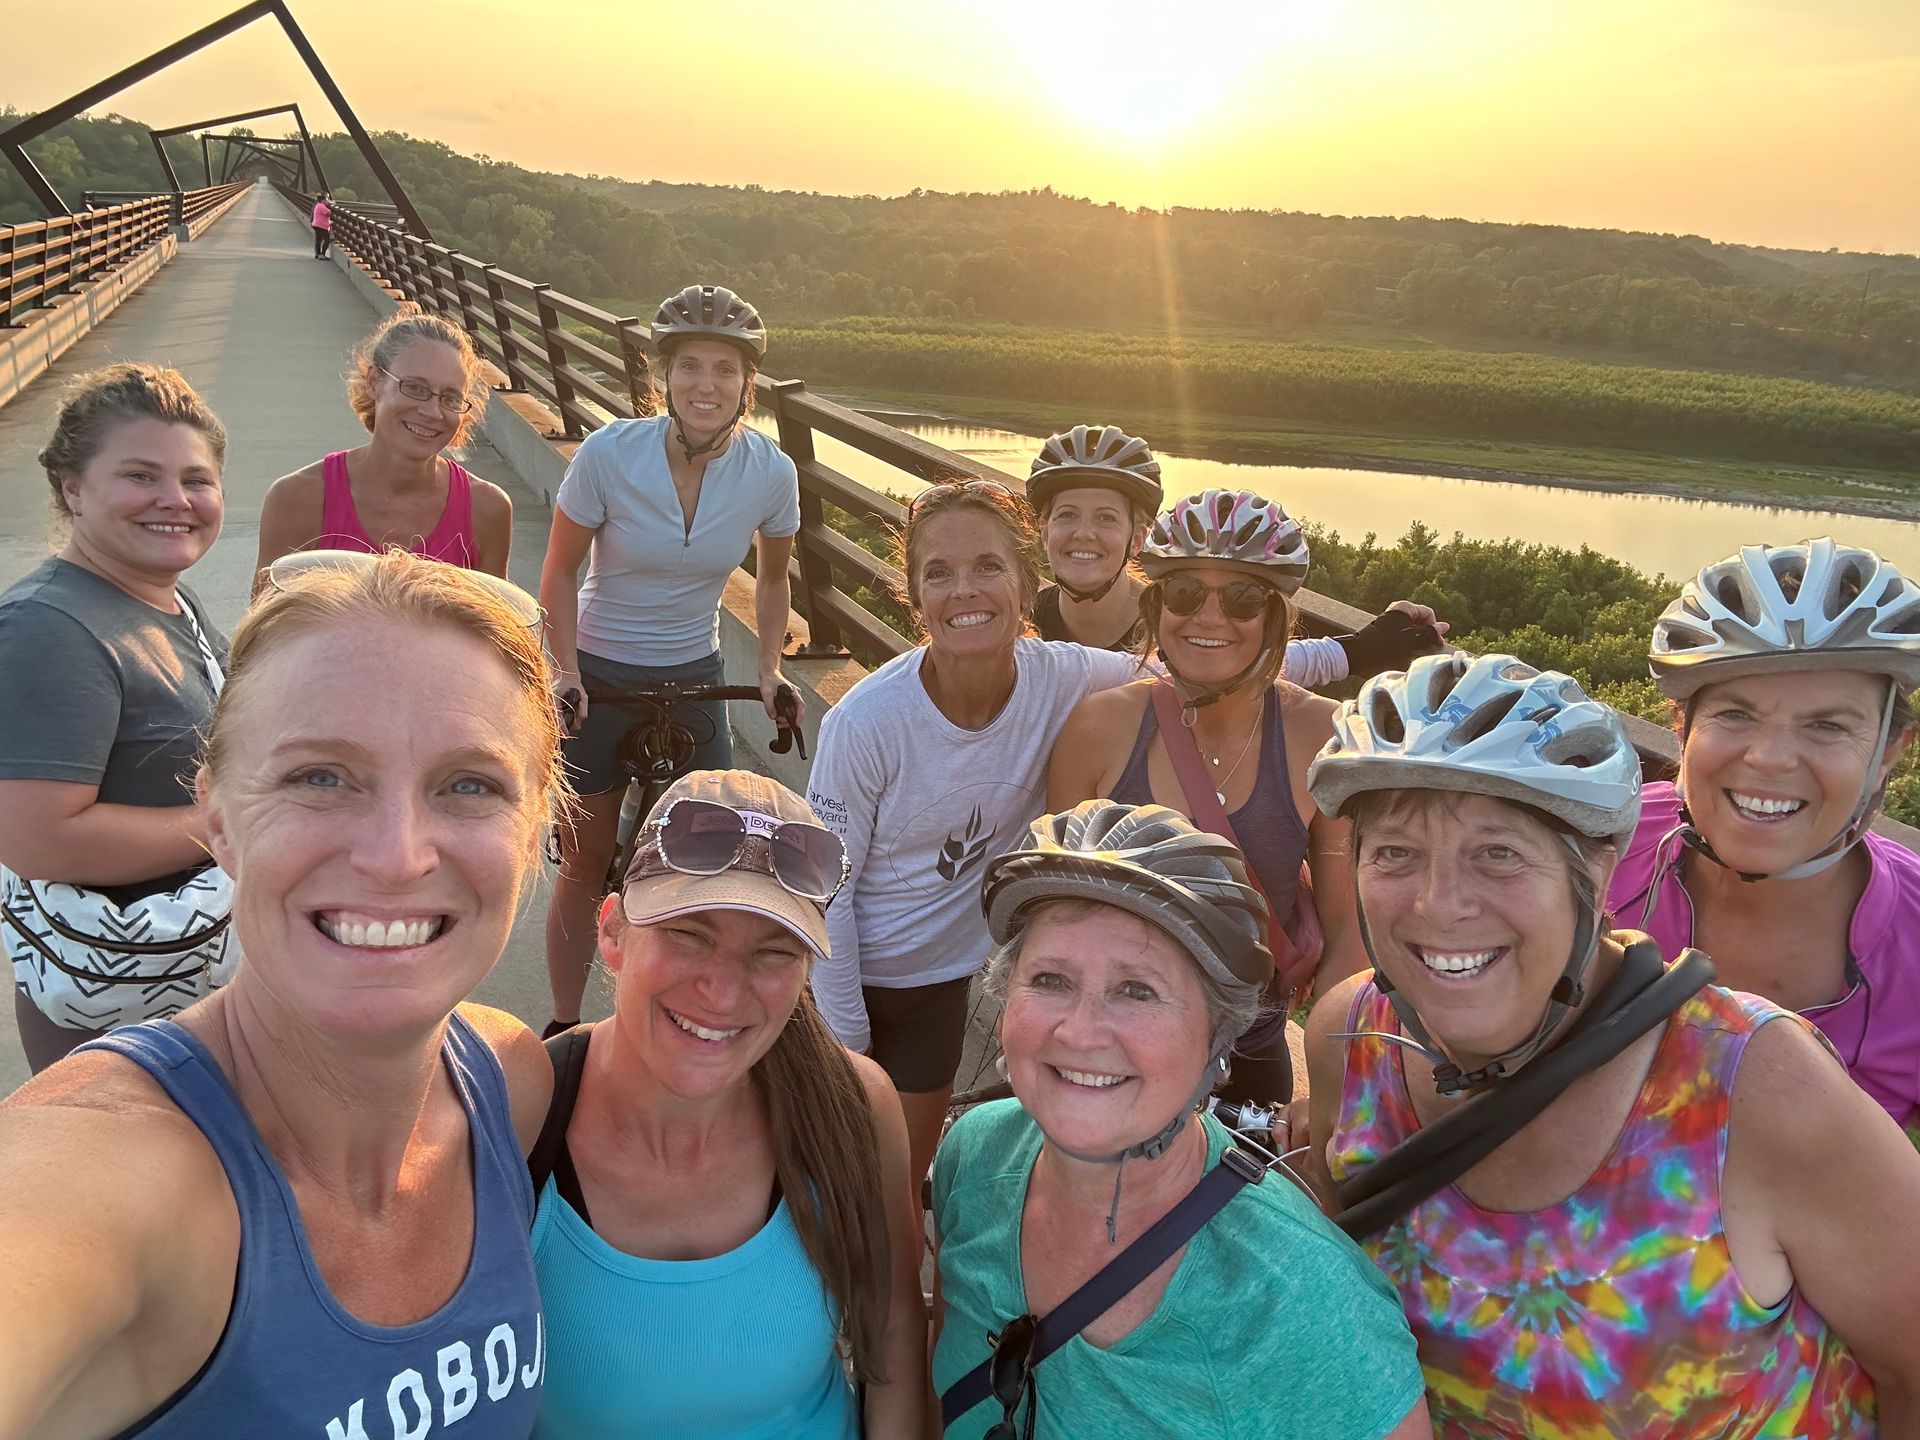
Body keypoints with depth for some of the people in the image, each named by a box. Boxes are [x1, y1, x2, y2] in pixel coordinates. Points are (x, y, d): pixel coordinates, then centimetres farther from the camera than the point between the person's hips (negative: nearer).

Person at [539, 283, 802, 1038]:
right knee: (585, 865, 5)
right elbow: (560, 571, -6)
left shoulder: (770, 471, -12)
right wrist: (565, 670, -16)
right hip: (596, 679, -2)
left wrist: (770, 669, -5)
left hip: (693, 681, 2)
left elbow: (772, 578, 6)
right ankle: (564, 1028, 25)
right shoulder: (609, 453, -19)